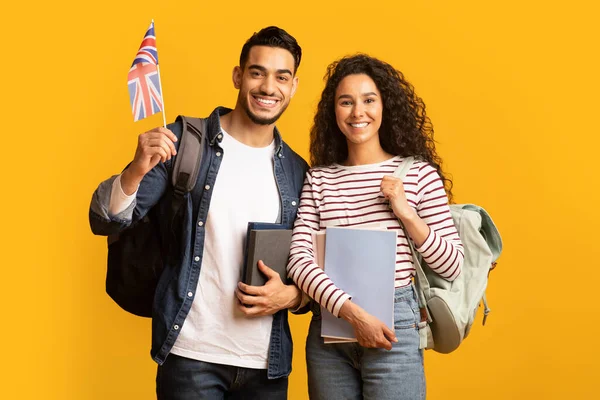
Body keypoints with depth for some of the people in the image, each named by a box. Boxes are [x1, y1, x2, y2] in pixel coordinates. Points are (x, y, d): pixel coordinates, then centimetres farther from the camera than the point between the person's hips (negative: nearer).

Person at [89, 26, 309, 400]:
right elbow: (105, 222, -6)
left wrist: (291, 295, -8)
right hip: (191, 355, -3)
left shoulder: (298, 172, 5)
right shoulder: (182, 142, -4)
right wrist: (138, 169, -25)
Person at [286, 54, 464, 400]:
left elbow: (453, 266, -1)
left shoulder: (419, 174, -1)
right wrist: (353, 311, -17)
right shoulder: (318, 179, 4)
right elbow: (300, 258, -6)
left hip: (393, 330, -2)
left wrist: (406, 213, -14)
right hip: (327, 331, 2)